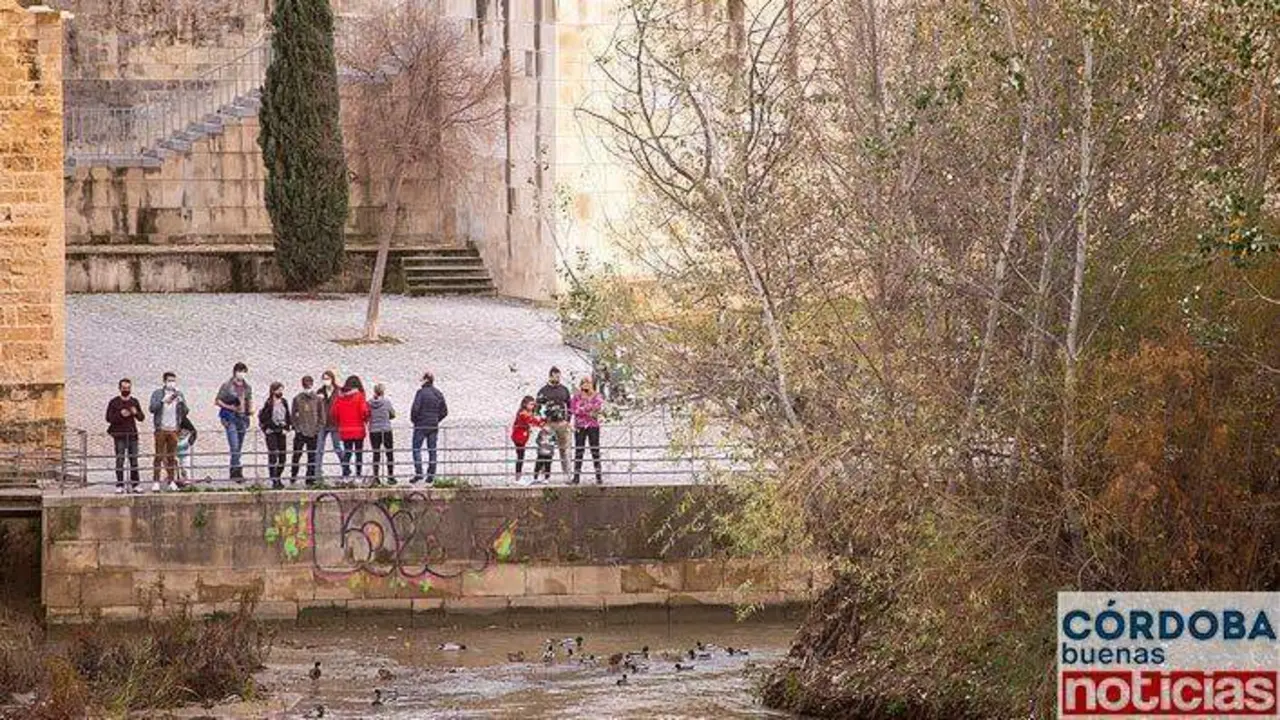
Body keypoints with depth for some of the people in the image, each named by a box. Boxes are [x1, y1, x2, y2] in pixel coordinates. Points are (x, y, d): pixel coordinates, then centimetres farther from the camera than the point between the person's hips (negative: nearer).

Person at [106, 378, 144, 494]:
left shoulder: (134, 401, 12)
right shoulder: (114, 402, 2)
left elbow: (142, 417, 12)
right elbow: (109, 418, -2)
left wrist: (136, 413, -10)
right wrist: (120, 415, -17)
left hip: (132, 434, 3)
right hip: (120, 435, -3)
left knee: (134, 460, 2)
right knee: (120, 460, -6)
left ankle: (134, 485, 6)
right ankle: (119, 485, -5)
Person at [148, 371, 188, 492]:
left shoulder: (178, 395, 13)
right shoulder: (157, 394, 5)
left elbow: (185, 412, 7)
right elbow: (152, 408, -8)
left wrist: (181, 402, -10)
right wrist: (163, 401, -18)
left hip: (173, 429, 3)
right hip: (161, 429, -3)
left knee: (172, 457, 3)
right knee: (159, 456, -6)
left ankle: (172, 481, 7)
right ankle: (155, 481, -6)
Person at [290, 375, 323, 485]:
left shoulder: (318, 399, 3)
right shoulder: (297, 399, 3)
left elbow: (322, 417, 5)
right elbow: (293, 415, 5)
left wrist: (317, 429, -4)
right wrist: (296, 427, -6)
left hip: (313, 433, 0)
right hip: (300, 432, 0)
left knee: (312, 457, 3)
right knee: (296, 455, -2)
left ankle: (310, 479, 7)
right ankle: (293, 476, 11)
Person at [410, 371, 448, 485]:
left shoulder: (421, 393, -12)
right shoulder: (439, 394, 5)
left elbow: (415, 408, -16)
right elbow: (444, 411, 9)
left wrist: (414, 420, 1)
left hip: (421, 425, -5)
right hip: (434, 426, 5)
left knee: (416, 449, 2)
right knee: (432, 450, 9)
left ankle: (418, 473, -8)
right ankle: (431, 475, 10)